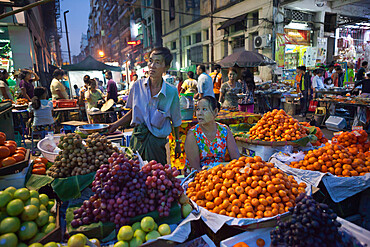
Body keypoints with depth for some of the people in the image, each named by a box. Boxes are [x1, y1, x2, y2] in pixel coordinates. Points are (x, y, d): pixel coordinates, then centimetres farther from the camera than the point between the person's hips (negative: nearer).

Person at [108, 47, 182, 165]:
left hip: (157, 142, -2)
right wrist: (116, 124, 3)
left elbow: (176, 121, 2)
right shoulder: (138, 85, -3)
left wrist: (177, 143, 8)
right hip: (137, 139, 2)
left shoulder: (172, 92, -9)